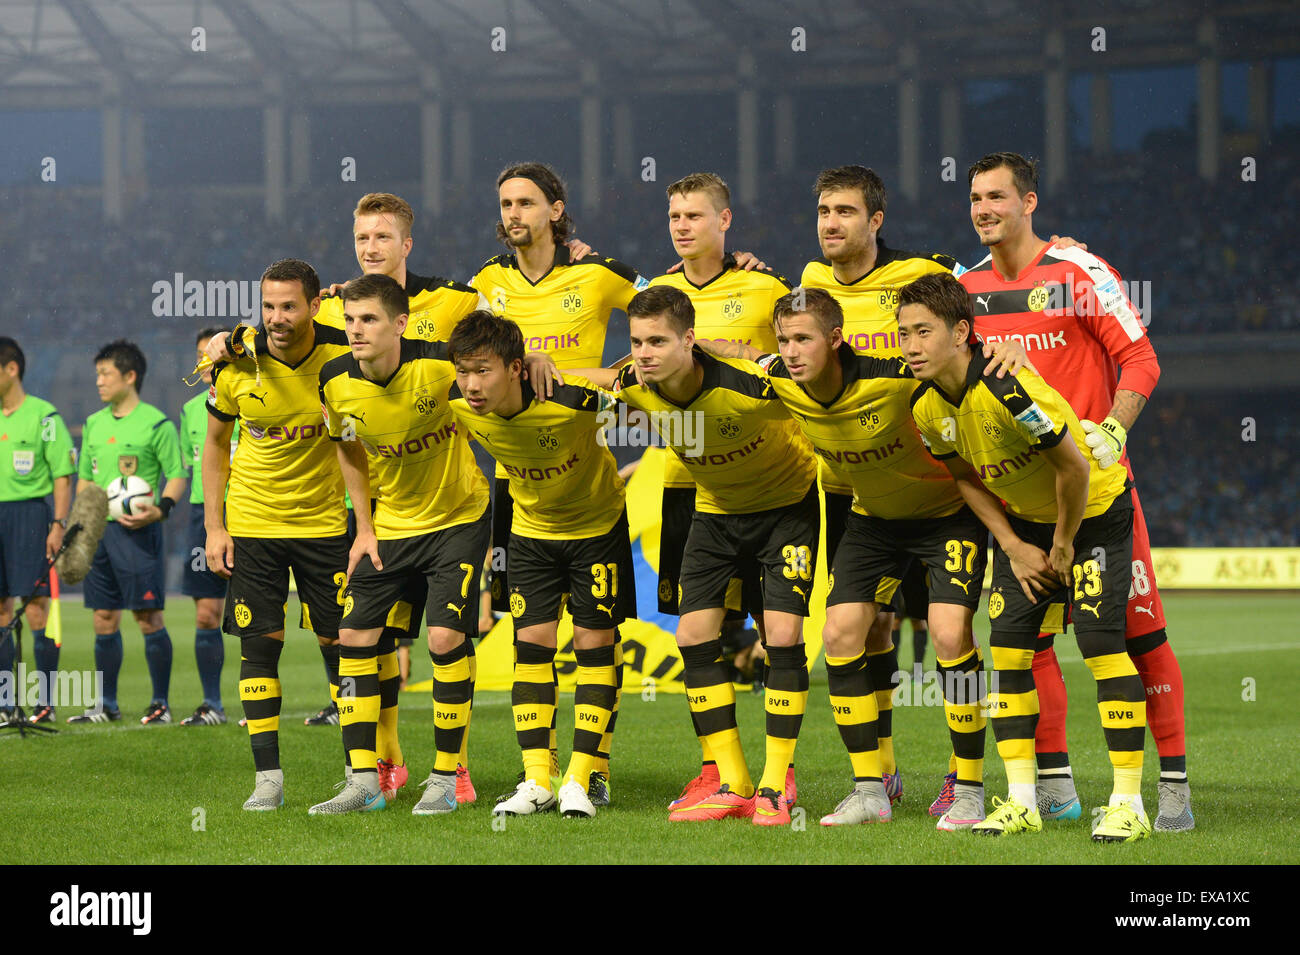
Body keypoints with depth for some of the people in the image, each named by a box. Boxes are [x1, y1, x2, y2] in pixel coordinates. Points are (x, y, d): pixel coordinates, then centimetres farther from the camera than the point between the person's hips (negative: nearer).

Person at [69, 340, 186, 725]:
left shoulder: (156, 423, -5)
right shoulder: (94, 424, 14)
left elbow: (177, 475, -5)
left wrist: (160, 508, -21)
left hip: (137, 529, -6)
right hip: (98, 530, 6)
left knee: (149, 617, -5)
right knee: (104, 618, 8)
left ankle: (160, 703, 1)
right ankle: (106, 705, 14)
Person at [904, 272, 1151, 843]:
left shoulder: (1005, 388, -34)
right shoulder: (925, 407, -10)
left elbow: (1074, 467, -27)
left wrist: (1062, 547, -15)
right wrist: (1013, 547, -2)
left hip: (1093, 512, -7)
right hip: (1023, 520, 7)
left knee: (1100, 641, -16)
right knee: (1008, 647, -2)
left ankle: (1128, 803, -12)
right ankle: (1022, 801, 5)